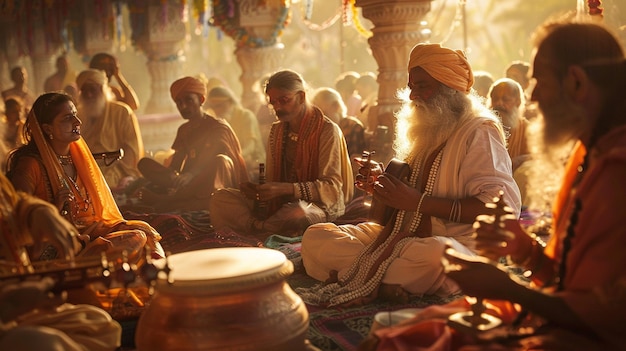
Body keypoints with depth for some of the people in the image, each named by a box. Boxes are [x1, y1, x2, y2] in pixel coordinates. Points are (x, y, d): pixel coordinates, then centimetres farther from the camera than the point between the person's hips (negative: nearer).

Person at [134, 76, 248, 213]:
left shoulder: (218, 127, -5)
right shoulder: (184, 130, 15)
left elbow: (203, 166, -19)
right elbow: (174, 169, 8)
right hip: (194, 187, 6)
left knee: (219, 161, -37)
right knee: (145, 163, -3)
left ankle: (165, 201, -36)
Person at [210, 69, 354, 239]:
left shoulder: (327, 130, -9)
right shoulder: (276, 131, 12)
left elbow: (332, 187, -16)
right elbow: (271, 180, 14)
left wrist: (286, 189, -29)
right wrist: (255, 189, -11)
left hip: (319, 204, -6)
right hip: (279, 203, 6)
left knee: (296, 212, -42)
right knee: (220, 198, -12)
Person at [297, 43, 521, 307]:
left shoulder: (479, 132, -5)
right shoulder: (423, 131, 20)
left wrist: (418, 202, -19)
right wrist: (381, 184, 3)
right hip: (401, 237, 7)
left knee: (435, 257, -43)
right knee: (315, 237, -8)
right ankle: (385, 284, -25)